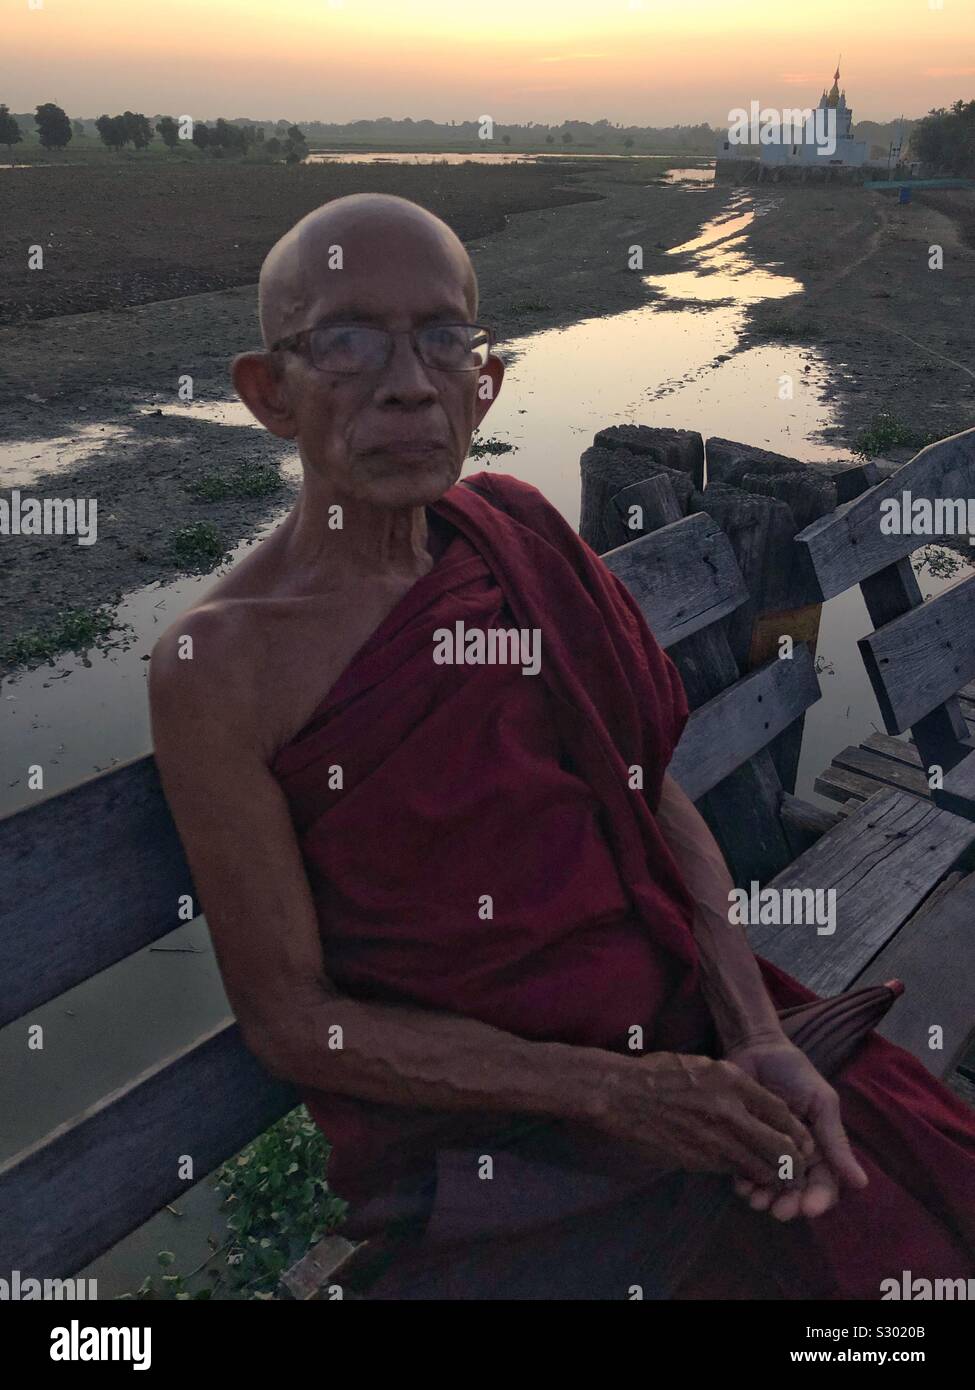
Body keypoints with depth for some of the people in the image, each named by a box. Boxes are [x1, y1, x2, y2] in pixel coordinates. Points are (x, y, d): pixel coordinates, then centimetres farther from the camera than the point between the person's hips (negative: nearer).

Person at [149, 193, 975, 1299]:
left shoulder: (519, 529, 0)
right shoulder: (219, 662, -15)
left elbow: (659, 798, 4)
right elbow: (289, 1017, -11)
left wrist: (761, 1041, -9)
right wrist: (611, 1090, -16)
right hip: (484, 1140, -4)